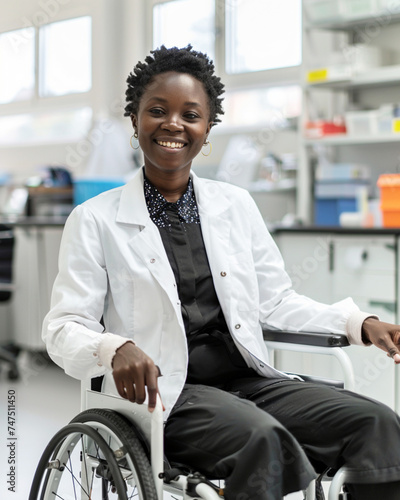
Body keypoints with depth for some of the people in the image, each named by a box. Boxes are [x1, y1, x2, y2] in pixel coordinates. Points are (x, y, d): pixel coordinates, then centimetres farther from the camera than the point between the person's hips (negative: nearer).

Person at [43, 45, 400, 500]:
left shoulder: (236, 205, 15)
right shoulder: (95, 221, 2)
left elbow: (275, 302, 16)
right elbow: (64, 328, -2)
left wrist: (360, 324, 2)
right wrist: (115, 349, -25)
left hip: (248, 378, 5)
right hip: (164, 393, -4)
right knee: (262, 436, -35)